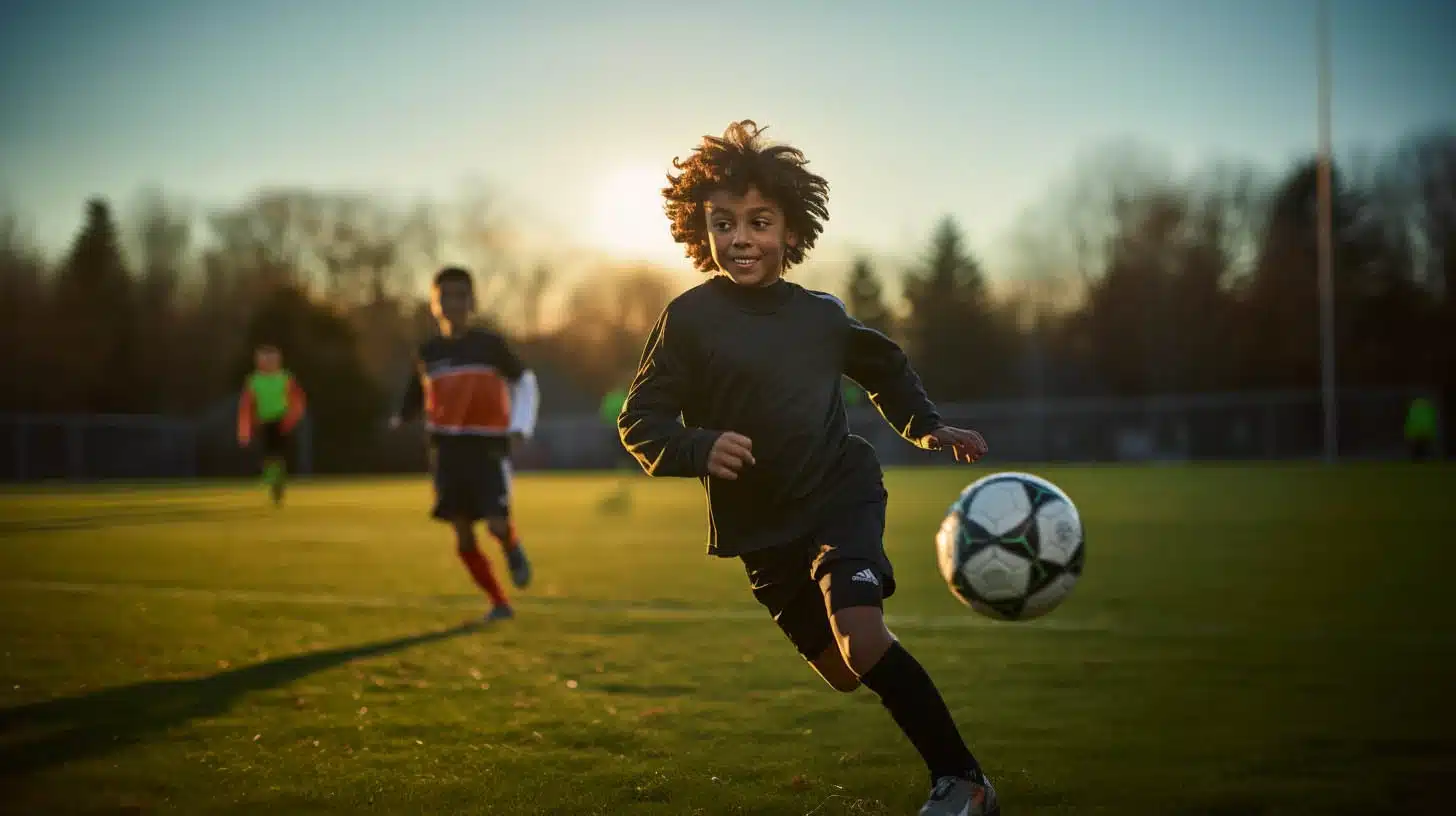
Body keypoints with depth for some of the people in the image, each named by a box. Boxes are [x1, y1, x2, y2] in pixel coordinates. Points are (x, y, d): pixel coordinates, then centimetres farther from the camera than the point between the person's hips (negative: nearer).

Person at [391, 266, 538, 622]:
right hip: (448, 450, 3)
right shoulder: (428, 351, 7)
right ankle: (499, 603, 14)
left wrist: (521, 425, -1)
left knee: (497, 524, -18)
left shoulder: (490, 344, 0)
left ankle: (514, 550, 19)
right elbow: (415, 396, 15)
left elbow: (523, 381, 9)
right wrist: (400, 419, -2)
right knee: (463, 536, 0)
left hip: (489, 447, -3)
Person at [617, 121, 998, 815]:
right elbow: (639, 420, -8)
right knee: (840, 672, 8)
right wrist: (698, 448, -26)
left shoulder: (822, 314, -1)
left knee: (861, 638, -25)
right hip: (759, 528, 1)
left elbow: (885, 367, 20)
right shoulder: (689, 318, -9)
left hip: (842, 496, -1)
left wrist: (929, 427, 8)